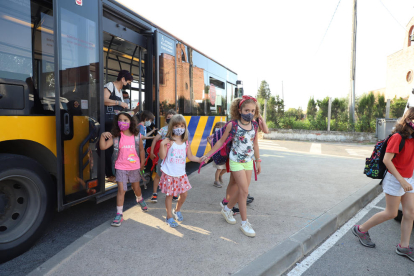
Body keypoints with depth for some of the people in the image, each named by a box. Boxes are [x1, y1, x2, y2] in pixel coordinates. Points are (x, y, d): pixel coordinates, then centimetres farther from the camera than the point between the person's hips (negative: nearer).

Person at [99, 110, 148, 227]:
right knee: (121, 190, -5)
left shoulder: (137, 136, -7)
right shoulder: (116, 137, -9)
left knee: (136, 187, 20)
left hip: (134, 167, 2)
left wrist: (142, 163, 9)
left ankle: (140, 199, 53)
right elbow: (103, 147, -15)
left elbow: (141, 149, 4)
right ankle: (119, 214, 9)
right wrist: (103, 136, -31)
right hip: (121, 167, -1)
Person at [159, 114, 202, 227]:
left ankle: (177, 210, 39)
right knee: (169, 195, 7)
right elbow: (162, 156, -13)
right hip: (169, 174, -4)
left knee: (184, 194, 10)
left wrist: (200, 159, -1)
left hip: (181, 174, 5)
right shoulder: (169, 141, -10)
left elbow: (190, 156, 11)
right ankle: (169, 217, 27)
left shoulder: (185, 142, 4)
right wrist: (162, 145, -25)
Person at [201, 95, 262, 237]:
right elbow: (221, 141, -3)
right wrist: (208, 155, -2)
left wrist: (258, 161, 15)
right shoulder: (232, 125, -12)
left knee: (241, 190, 12)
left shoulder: (254, 126, 0)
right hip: (236, 161, -5)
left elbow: (255, 144, 11)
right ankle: (245, 223, 11)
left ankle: (227, 209, 36)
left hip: (248, 161, 5)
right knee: (244, 191, -4)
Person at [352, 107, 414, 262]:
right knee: (391, 213, 1)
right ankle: (361, 229, 16)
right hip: (395, 179, -8)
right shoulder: (397, 137, -20)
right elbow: (386, 160, -24)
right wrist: (401, 180, -25)